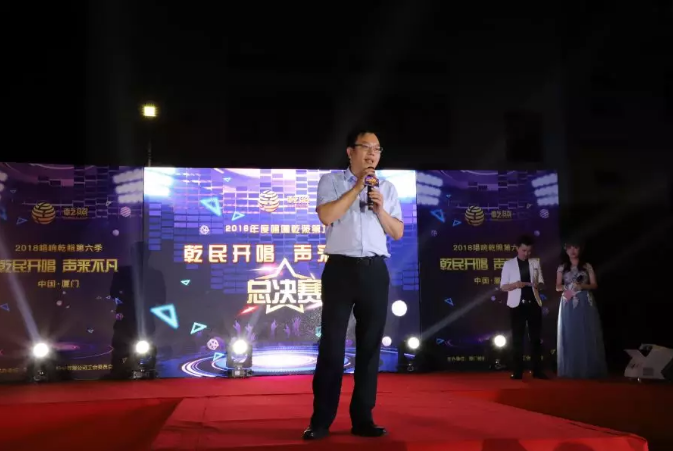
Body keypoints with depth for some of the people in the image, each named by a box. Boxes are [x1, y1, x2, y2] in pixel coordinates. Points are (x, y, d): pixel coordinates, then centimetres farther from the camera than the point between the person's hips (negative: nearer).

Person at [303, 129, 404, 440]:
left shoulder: (387, 189, 15)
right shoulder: (331, 181, 6)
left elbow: (398, 233, 12)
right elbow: (326, 216, -11)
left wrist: (380, 209, -5)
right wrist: (357, 187, -8)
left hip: (375, 272, 3)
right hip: (341, 268, -3)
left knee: (370, 346, 5)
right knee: (332, 345, -1)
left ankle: (362, 418, 13)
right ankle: (321, 420, 6)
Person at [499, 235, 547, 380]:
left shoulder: (535, 262, 9)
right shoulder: (508, 264, 0)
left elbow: (541, 282, 11)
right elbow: (503, 286, -1)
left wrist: (538, 284, -12)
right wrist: (515, 285, -20)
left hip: (534, 304, 3)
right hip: (517, 305, -2)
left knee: (536, 338, 4)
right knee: (517, 339, 2)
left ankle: (537, 371, 10)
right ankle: (517, 372, 6)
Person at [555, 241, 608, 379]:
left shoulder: (587, 266, 7)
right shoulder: (562, 268, 10)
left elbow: (594, 285, 4)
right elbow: (558, 287, 7)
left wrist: (582, 286, -14)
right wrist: (567, 287, -13)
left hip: (585, 304, -1)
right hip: (569, 305, 1)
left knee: (587, 336, -4)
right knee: (570, 336, -1)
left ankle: (588, 370, 0)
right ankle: (571, 370, 1)